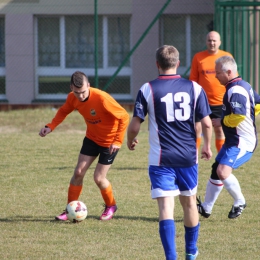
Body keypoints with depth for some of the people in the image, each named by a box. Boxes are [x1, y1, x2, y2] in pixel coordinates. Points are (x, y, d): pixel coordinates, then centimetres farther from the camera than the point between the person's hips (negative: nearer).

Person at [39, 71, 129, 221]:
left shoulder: (102, 99, -33)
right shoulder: (73, 98, -14)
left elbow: (124, 116, -26)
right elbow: (64, 111, 8)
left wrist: (118, 141, -29)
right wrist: (50, 127, -8)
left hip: (109, 142, -5)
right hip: (92, 138, 5)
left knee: (99, 178, -4)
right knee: (78, 172, -2)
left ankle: (111, 206, 24)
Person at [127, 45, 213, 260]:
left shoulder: (148, 89, -7)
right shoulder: (194, 88, -1)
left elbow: (135, 125, -7)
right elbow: (207, 123, 0)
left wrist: (131, 141, 15)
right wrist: (207, 146, 18)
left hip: (161, 159, -3)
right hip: (189, 156, 3)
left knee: (166, 206, -7)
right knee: (189, 202, 21)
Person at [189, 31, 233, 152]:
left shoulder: (227, 57, 2)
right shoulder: (198, 57, 2)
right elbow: (193, 79, 6)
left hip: (220, 102, 0)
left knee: (220, 130, 7)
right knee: (197, 129, -4)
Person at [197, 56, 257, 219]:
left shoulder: (236, 91, -20)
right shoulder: (244, 86, 13)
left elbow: (239, 116, -30)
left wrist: (221, 122, -13)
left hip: (242, 142, -11)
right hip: (233, 140, 11)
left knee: (223, 171, -25)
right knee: (216, 170, 18)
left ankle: (240, 202, -7)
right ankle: (206, 208, 30)